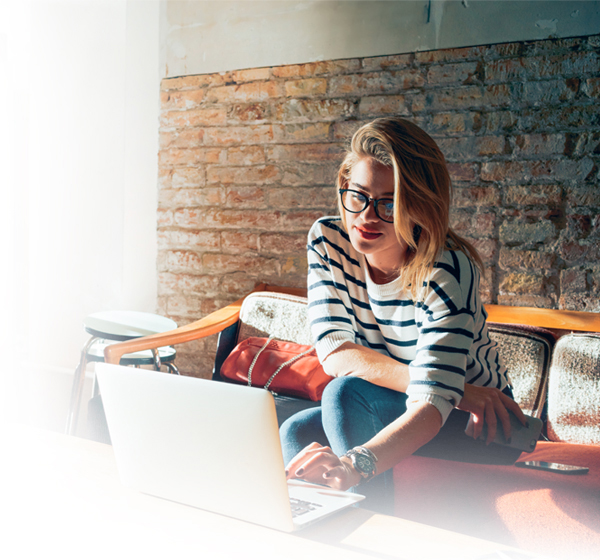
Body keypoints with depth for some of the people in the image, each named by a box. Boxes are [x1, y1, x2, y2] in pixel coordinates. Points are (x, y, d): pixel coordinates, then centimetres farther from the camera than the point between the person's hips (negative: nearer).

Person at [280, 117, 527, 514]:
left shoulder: (448, 270, -27)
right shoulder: (328, 241, -12)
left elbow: (433, 405, -37)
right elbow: (335, 353, -20)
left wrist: (354, 464, -56)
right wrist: (443, 383, -30)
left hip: (473, 427, -4)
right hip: (391, 415, 5)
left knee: (347, 393, -29)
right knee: (297, 433, -23)